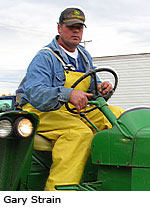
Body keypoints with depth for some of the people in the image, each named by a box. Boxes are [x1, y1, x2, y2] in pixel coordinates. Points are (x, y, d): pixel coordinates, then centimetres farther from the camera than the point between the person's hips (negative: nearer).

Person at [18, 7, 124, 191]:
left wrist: (101, 88, -5)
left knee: (118, 115, -6)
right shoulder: (45, 57, -11)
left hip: (73, 112, 8)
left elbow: (91, 87, 22)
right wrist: (67, 94, -44)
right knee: (79, 132, -36)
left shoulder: (84, 57, 16)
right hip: (41, 113, -8)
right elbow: (35, 93, -26)